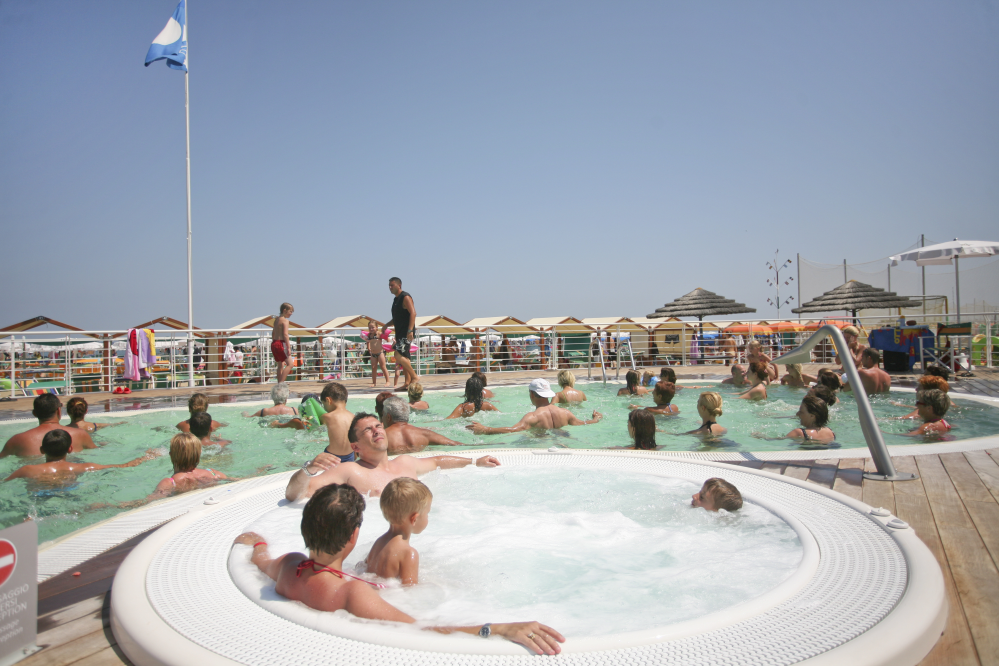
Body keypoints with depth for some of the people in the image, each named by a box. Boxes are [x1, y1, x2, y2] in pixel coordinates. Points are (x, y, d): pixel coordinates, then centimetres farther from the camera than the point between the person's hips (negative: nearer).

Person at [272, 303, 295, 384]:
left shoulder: (276, 320, 18)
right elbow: (285, 334, -18)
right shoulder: (285, 320, -10)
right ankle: (281, 383, -17)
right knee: (289, 364, -9)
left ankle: (279, 385, 17)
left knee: (280, 365, 16)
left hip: (274, 344, 9)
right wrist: (288, 347, -20)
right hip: (281, 343, -9)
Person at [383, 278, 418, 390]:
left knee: (399, 355, -16)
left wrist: (410, 330, -28)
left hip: (406, 333, -10)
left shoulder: (405, 297, -10)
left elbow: (413, 313, -21)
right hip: (400, 332, 10)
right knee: (404, 358, 8)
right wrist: (387, 325, 14)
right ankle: (407, 383, 11)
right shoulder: (396, 299, 19)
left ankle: (414, 377, -8)